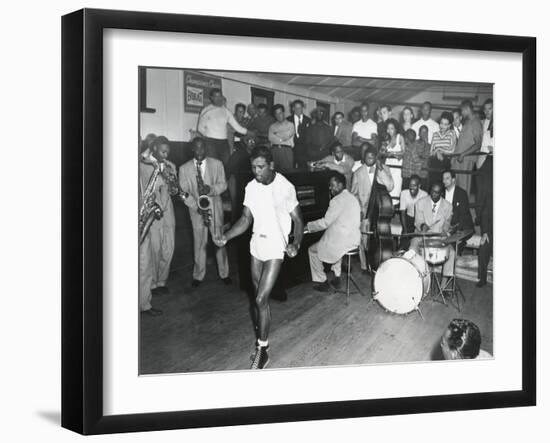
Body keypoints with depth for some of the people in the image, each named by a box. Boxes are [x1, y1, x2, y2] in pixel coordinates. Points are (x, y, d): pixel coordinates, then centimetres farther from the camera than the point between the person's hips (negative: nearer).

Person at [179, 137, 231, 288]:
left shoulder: (217, 164, 3)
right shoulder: (184, 168, 1)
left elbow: (223, 184, 1)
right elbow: (184, 192, -1)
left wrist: (210, 189, -20)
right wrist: (196, 206, -14)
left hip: (215, 209, 0)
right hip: (196, 210, 0)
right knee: (199, 243, 5)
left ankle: (224, 273, 16)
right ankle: (198, 275, 16)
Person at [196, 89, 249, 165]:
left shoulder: (226, 111, 14)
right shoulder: (206, 110, 4)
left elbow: (236, 126, 12)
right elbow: (200, 128, 5)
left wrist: (248, 132, 2)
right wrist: (209, 136, -3)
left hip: (224, 142, 4)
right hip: (211, 142, -4)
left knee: (226, 164, -3)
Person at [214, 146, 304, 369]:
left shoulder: (285, 187, -14)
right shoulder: (251, 188, 1)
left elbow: (297, 220, -8)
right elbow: (246, 219, 3)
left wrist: (296, 243, -26)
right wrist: (226, 237, -13)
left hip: (276, 248, -5)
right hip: (256, 246, 5)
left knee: (261, 299, -9)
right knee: (260, 298, 14)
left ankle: (262, 350, 3)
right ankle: (262, 339, 30)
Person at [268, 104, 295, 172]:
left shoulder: (290, 125, 13)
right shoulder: (272, 126, 18)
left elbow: (286, 136, -1)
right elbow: (270, 138, 3)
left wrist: (276, 134, 10)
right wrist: (281, 139, -1)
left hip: (287, 150, -2)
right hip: (275, 150, 2)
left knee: (288, 170, -10)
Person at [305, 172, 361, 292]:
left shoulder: (337, 200, -17)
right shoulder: (353, 198, 11)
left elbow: (325, 223, -16)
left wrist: (308, 226, -4)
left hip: (342, 242, -9)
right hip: (355, 240, 9)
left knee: (312, 250, 10)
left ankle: (322, 282, 14)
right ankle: (337, 278, 31)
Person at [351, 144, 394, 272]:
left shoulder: (385, 169, 2)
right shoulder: (358, 173, 2)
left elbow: (390, 187, -11)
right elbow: (354, 193, 8)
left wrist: (380, 170, -15)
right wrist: (359, 209, 0)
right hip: (364, 211, 0)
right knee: (364, 240, -2)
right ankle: (364, 267, 11)